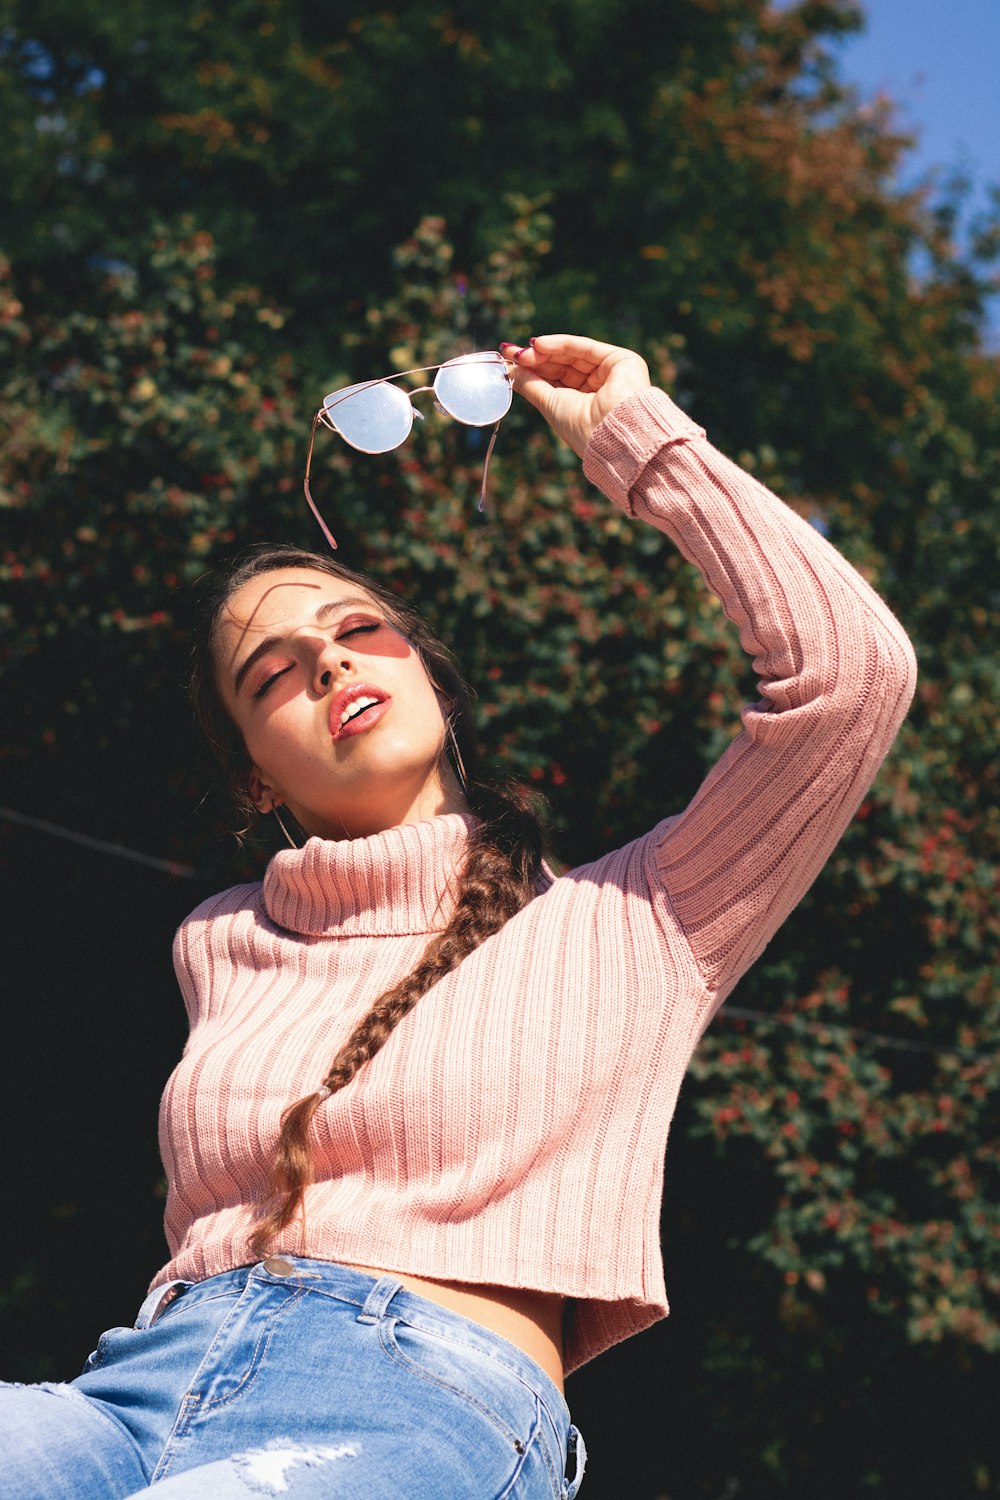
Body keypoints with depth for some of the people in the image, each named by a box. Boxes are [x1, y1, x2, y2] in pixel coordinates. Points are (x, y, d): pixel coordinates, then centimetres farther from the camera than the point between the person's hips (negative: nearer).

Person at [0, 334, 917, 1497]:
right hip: (144, 1385, 3)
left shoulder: (623, 924, 13)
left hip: (425, 1405, -3)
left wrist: (632, 437, 12)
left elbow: (852, 666, 4)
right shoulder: (217, 946, 26)